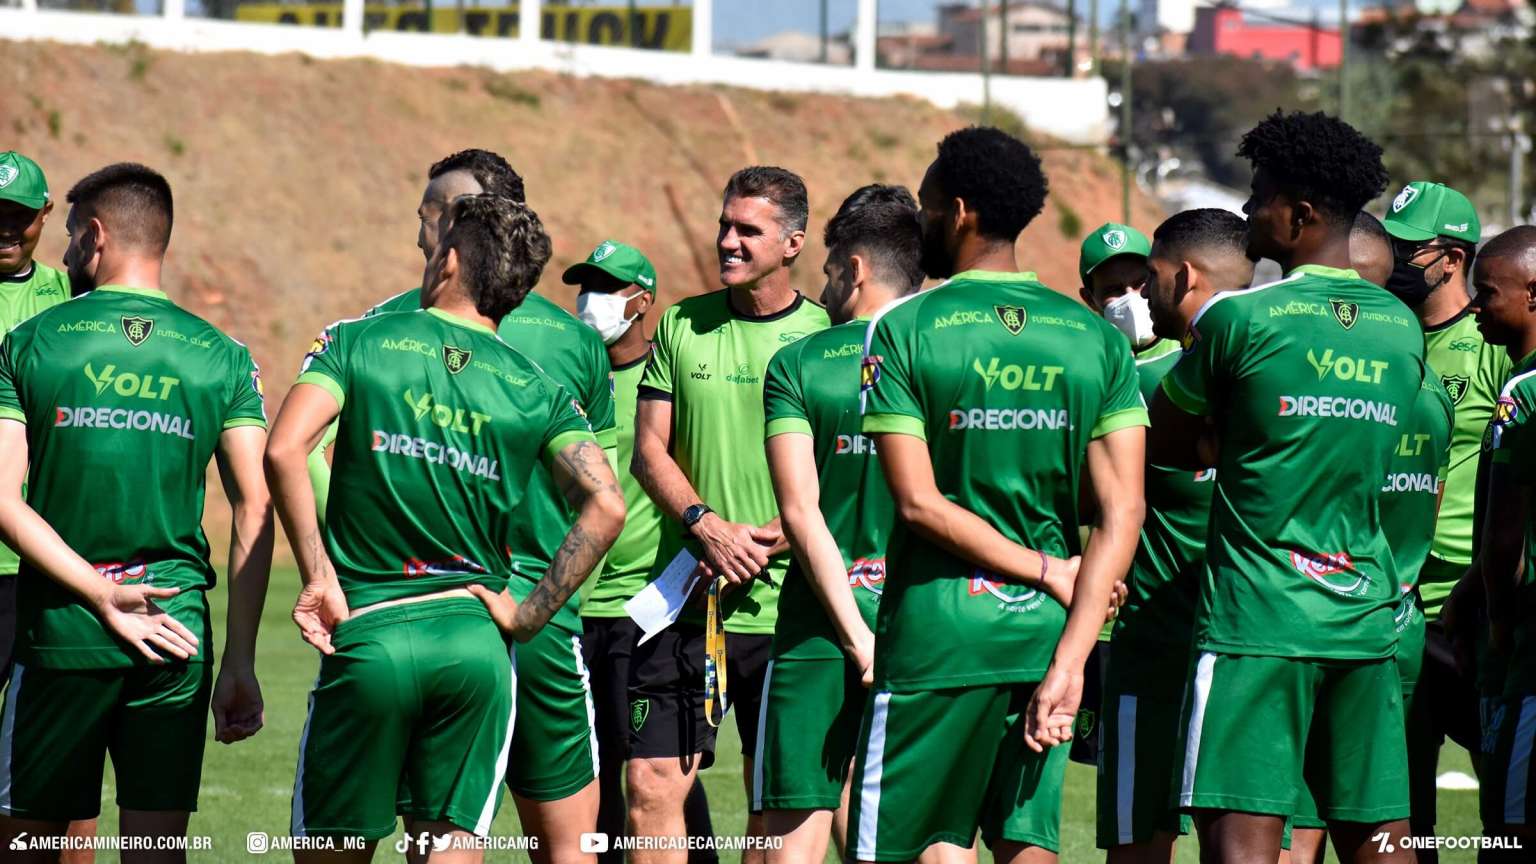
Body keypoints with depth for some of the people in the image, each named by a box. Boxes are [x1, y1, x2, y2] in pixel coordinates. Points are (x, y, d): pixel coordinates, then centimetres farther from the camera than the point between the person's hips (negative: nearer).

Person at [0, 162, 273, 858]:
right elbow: (255, 507, -3)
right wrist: (240, 661, -1)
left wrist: (101, 594, -9)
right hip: (180, 634, 1)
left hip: (60, 632, -1)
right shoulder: (223, 358, 4)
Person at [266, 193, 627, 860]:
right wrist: (527, 614, 0)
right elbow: (605, 505, -7)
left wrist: (318, 576, -7)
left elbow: (285, 451, -13)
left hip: (369, 637, -2)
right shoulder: (537, 390, 6)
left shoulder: (357, 342, 1)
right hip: (476, 643, 2)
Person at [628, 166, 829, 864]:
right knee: (651, 787, -4)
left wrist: (769, 540, -15)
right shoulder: (681, 327, 8)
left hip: (784, 604, -2)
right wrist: (705, 524, -11)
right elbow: (648, 450, 6)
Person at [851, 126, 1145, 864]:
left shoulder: (903, 331, -5)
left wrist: (1051, 572, -5)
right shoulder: (1097, 339, 4)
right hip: (1049, 635, 4)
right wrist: (1070, 660, -6)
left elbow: (920, 504, -11)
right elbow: (1121, 511, -3)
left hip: (939, 633, -4)